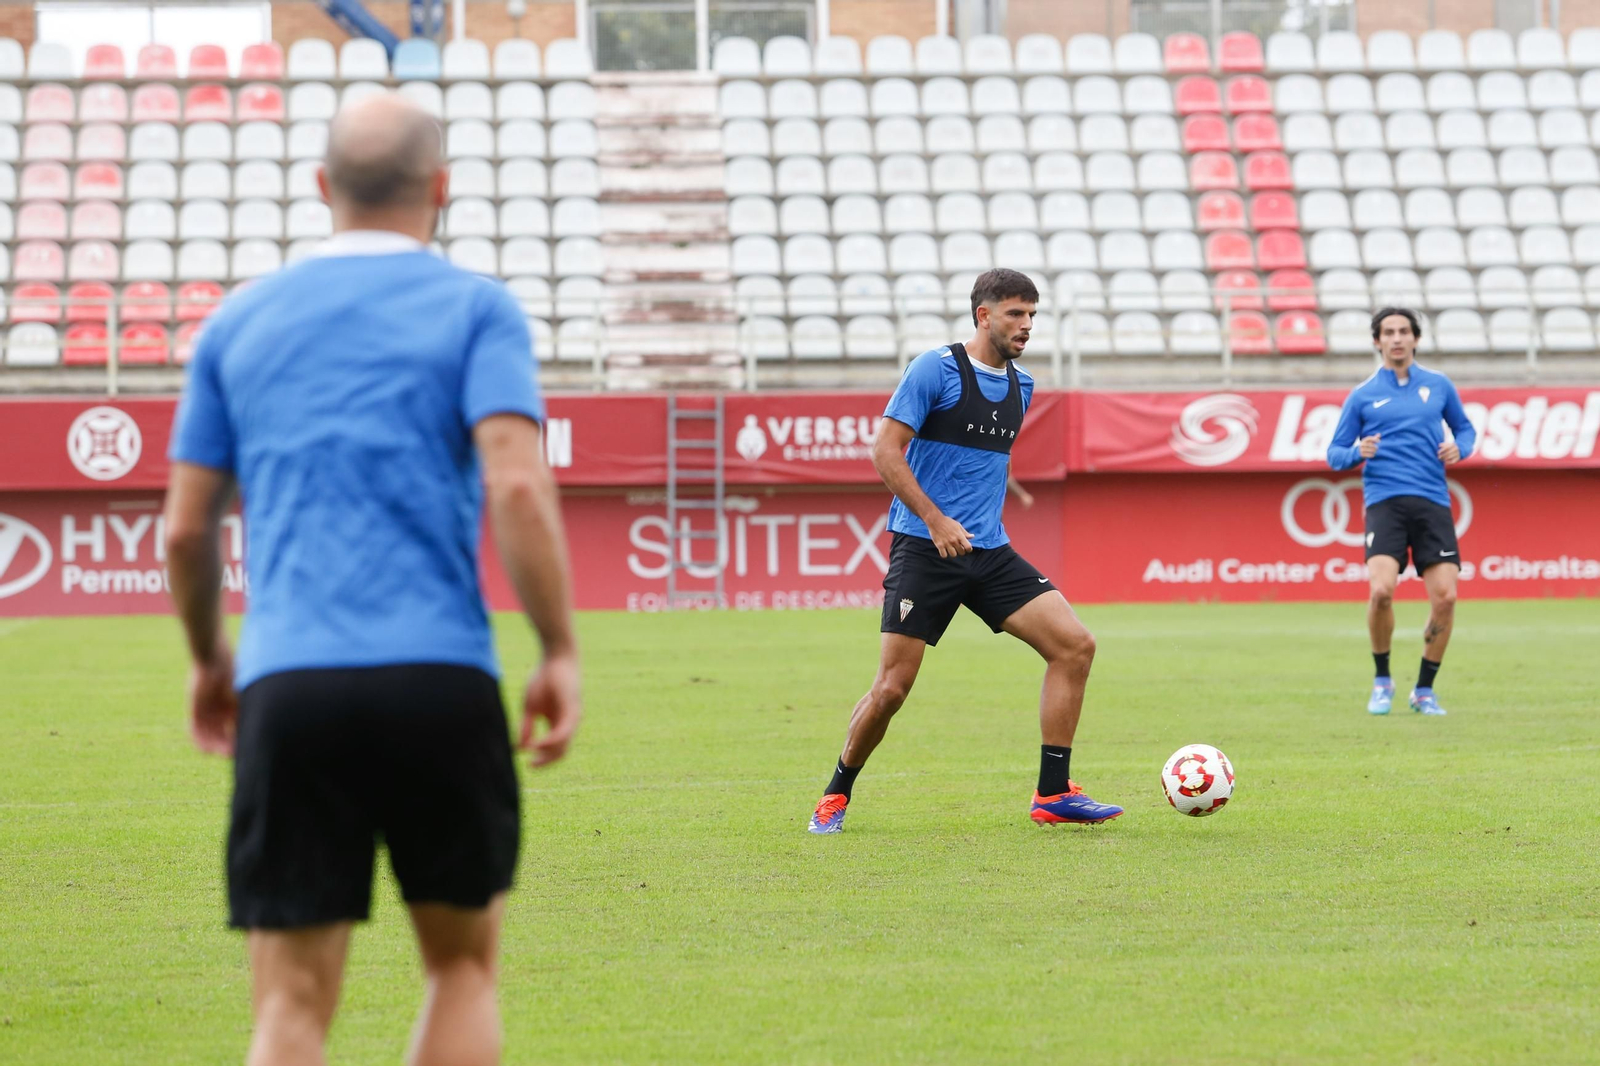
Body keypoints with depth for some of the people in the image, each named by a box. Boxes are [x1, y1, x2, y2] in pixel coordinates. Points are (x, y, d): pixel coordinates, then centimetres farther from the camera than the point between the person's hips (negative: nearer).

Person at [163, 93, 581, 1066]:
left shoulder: (240, 322, 15)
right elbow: (517, 485, -9)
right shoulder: (476, 309, 5)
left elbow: (187, 527, 15)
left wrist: (210, 659, 30)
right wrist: (561, 651, -3)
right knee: (464, 965, 15)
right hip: (439, 681, -2)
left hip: (286, 687, 2)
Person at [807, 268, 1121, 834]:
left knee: (1075, 645, -9)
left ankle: (1052, 794, -4)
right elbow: (885, 449, -11)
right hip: (923, 548, -6)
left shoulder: (1020, 385, 14)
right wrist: (935, 520, -19)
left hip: (989, 552, 6)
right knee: (893, 686, -8)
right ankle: (836, 796, 15)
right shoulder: (935, 369, -7)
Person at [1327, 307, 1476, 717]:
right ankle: (1382, 681, 3)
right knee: (1382, 590, -21)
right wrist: (1358, 452, -11)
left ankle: (1424, 690, 9)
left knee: (1445, 596, -10)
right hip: (1385, 501, -2)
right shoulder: (1362, 396, 9)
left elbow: (1465, 428, 24)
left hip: (1433, 502, 2)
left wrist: (1459, 448, 1)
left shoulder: (1438, 386, 13)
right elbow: (1334, 454, 11)